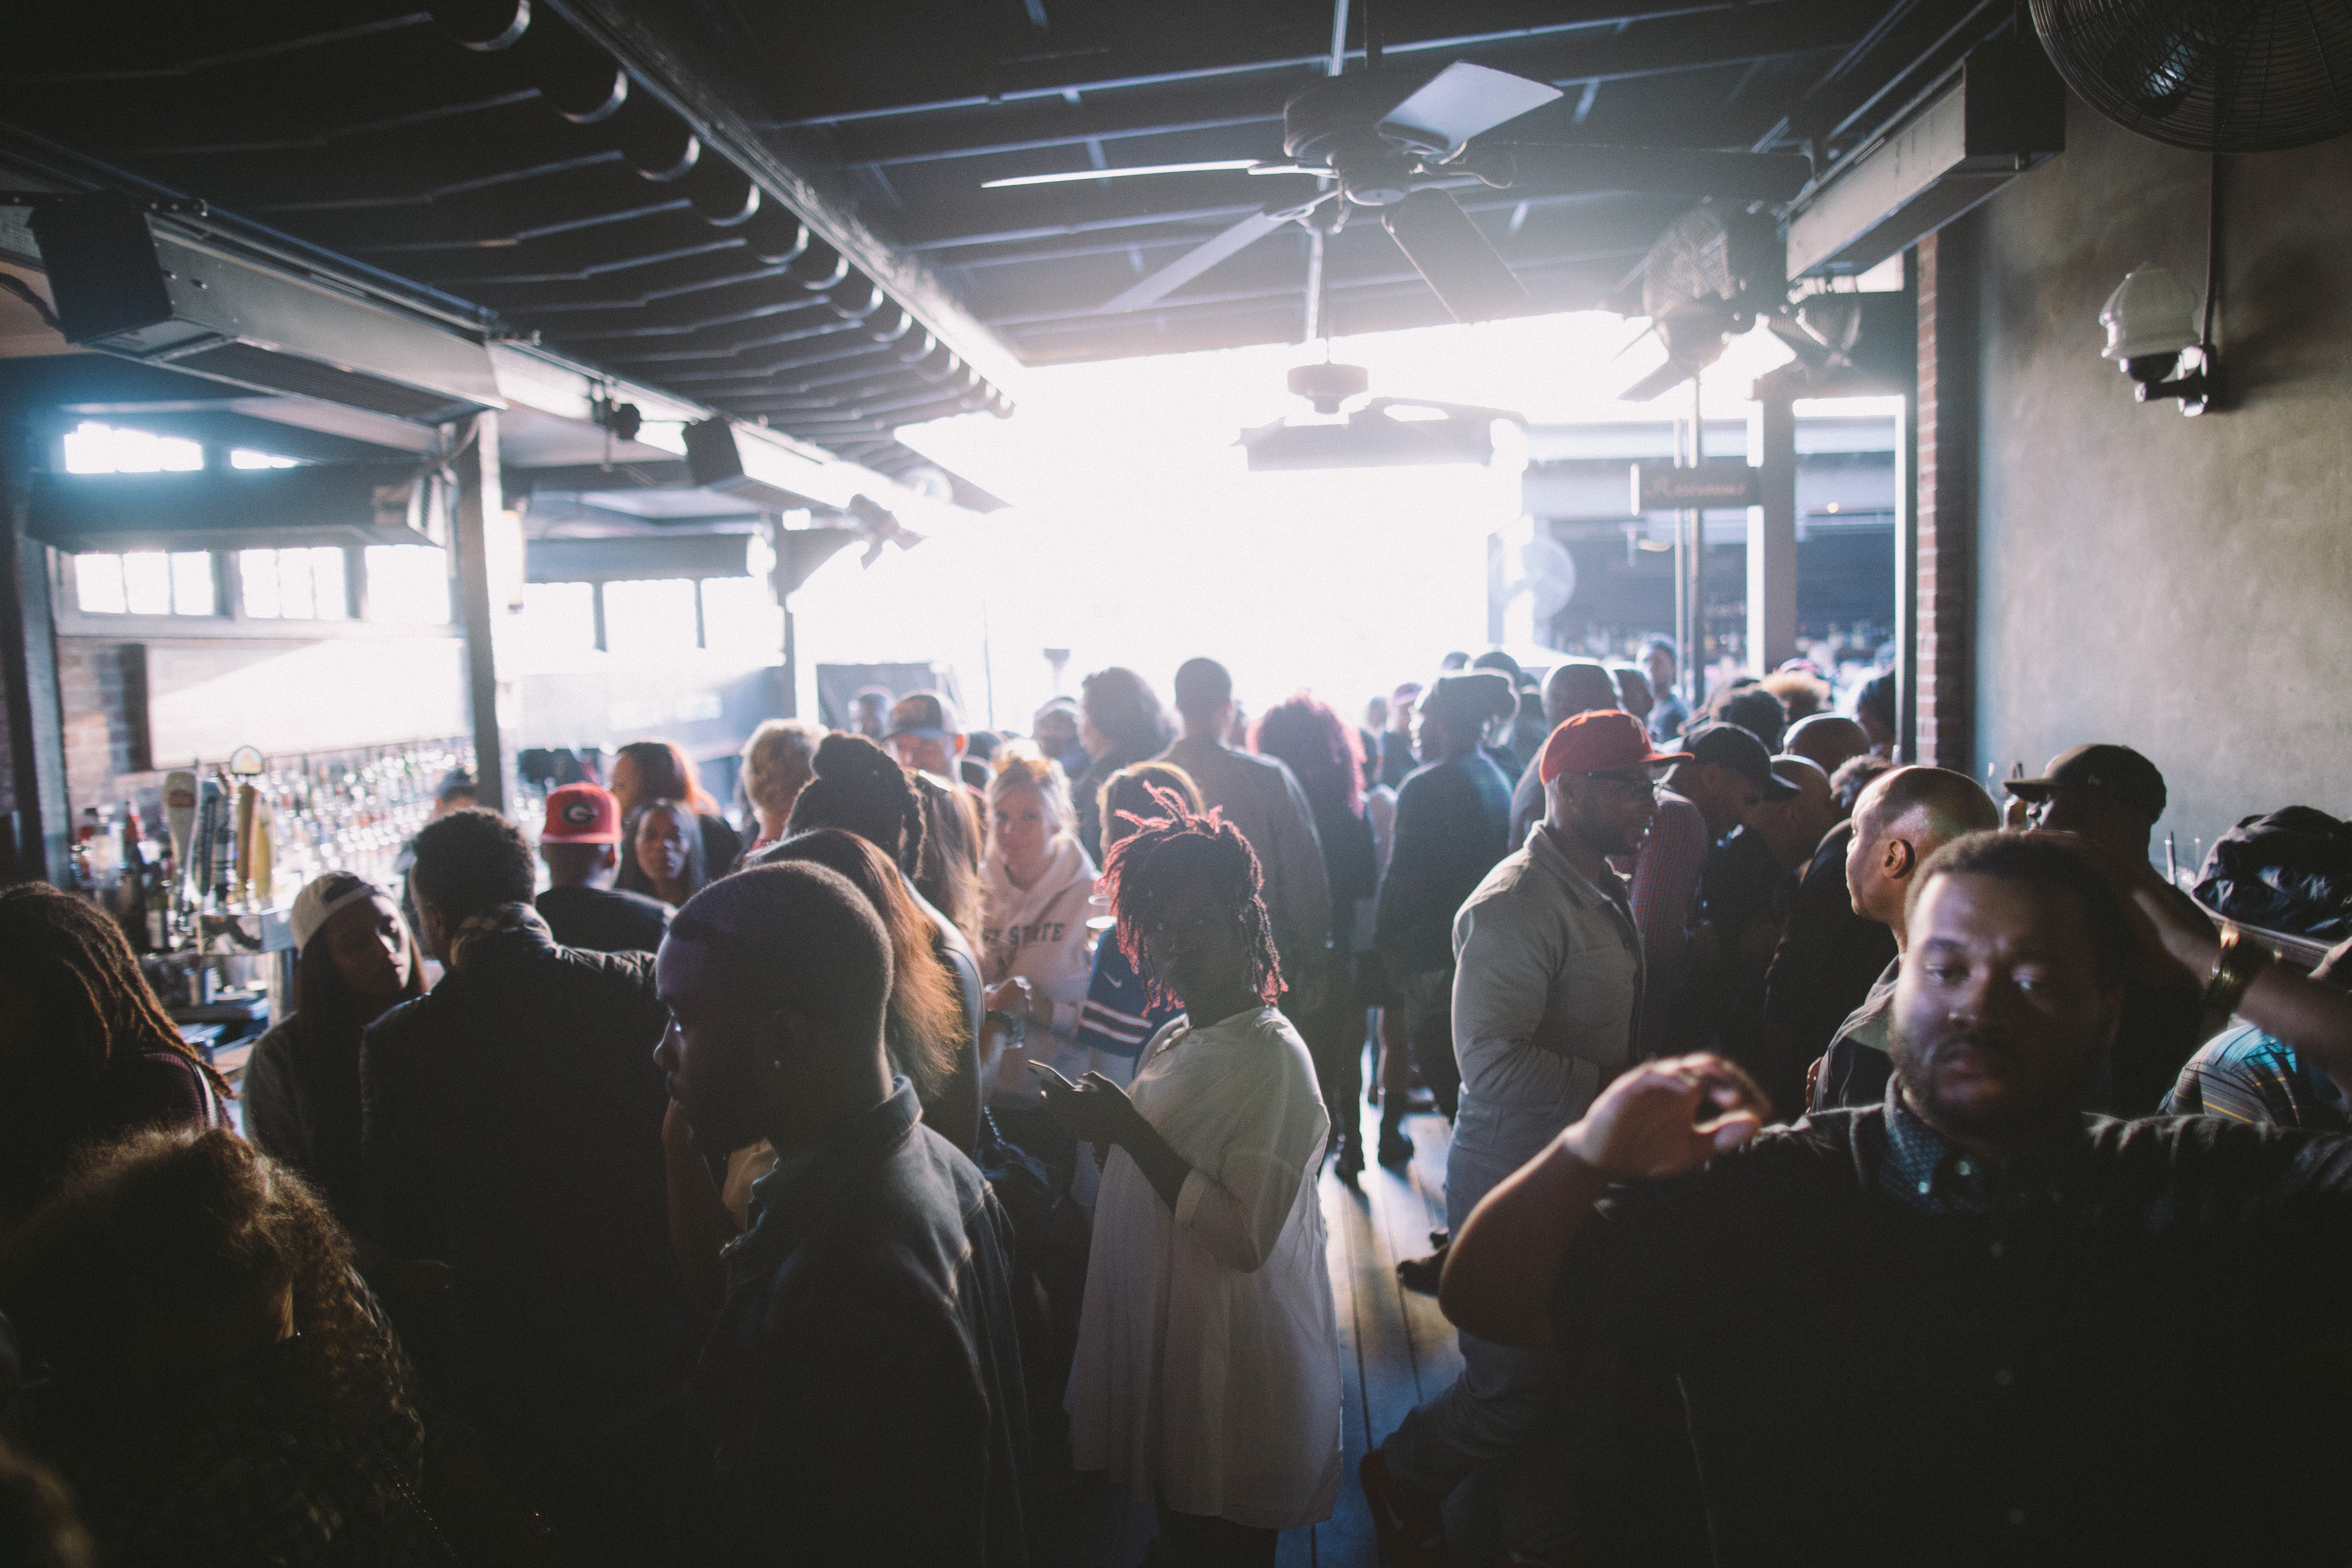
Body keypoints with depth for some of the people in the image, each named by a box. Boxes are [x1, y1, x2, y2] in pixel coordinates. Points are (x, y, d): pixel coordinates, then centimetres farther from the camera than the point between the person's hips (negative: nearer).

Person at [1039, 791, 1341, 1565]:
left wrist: (1132, 1132, -27)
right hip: (1160, 1336, 8)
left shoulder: (1273, 1058, -20)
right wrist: (1099, 1125, 3)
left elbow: (1246, 1238, -27)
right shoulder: (1172, 1042, 6)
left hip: (1232, 1363, -8)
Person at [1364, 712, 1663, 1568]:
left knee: (1558, 1374, 17)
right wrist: (1611, 1087, -23)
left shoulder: (1612, 894, 10)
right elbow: (1492, 1063, -29)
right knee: (1517, 1383, 5)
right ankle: (1402, 1479, 32)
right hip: (1515, 1184, -8)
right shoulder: (1516, 904, -21)